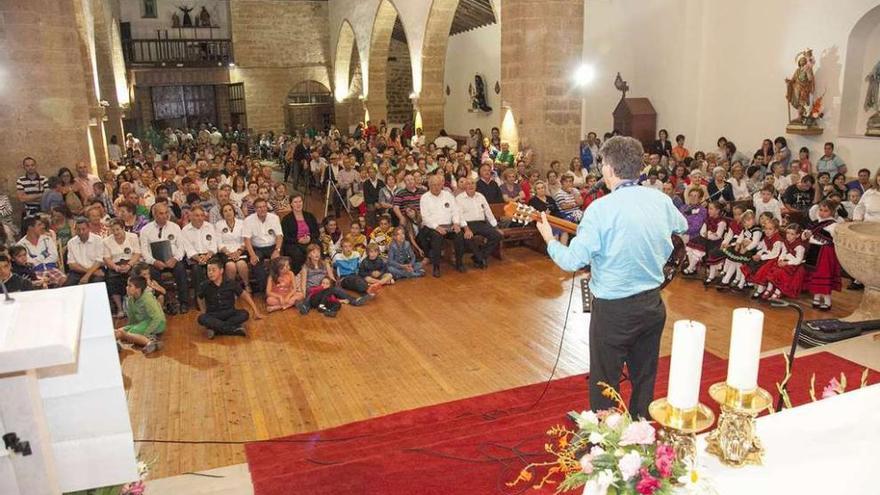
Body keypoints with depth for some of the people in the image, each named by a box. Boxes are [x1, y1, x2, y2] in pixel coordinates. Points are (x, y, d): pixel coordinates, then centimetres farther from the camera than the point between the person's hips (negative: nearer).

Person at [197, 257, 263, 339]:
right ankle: (235, 328, -34)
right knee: (201, 318, -33)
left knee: (244, 314, -28)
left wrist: (256, 311, 5)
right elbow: (200, 299, 16)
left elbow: (244, 295, 4)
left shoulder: (230, 283, -7)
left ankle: (215, 329, -31)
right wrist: (204, 312, 5)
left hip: (229, 313, 0)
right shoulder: (205, 286, -5)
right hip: (213, 315, 0)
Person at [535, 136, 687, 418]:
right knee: (645, 378, 22)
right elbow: (682, 226, 20)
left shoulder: (601, 209, -21)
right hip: (653, 303, 6)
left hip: (613, 309, -6)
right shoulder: (661, 200, -2)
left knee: (605, 383, 10)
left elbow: (572, 261, -20)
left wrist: (549, 240, -2)